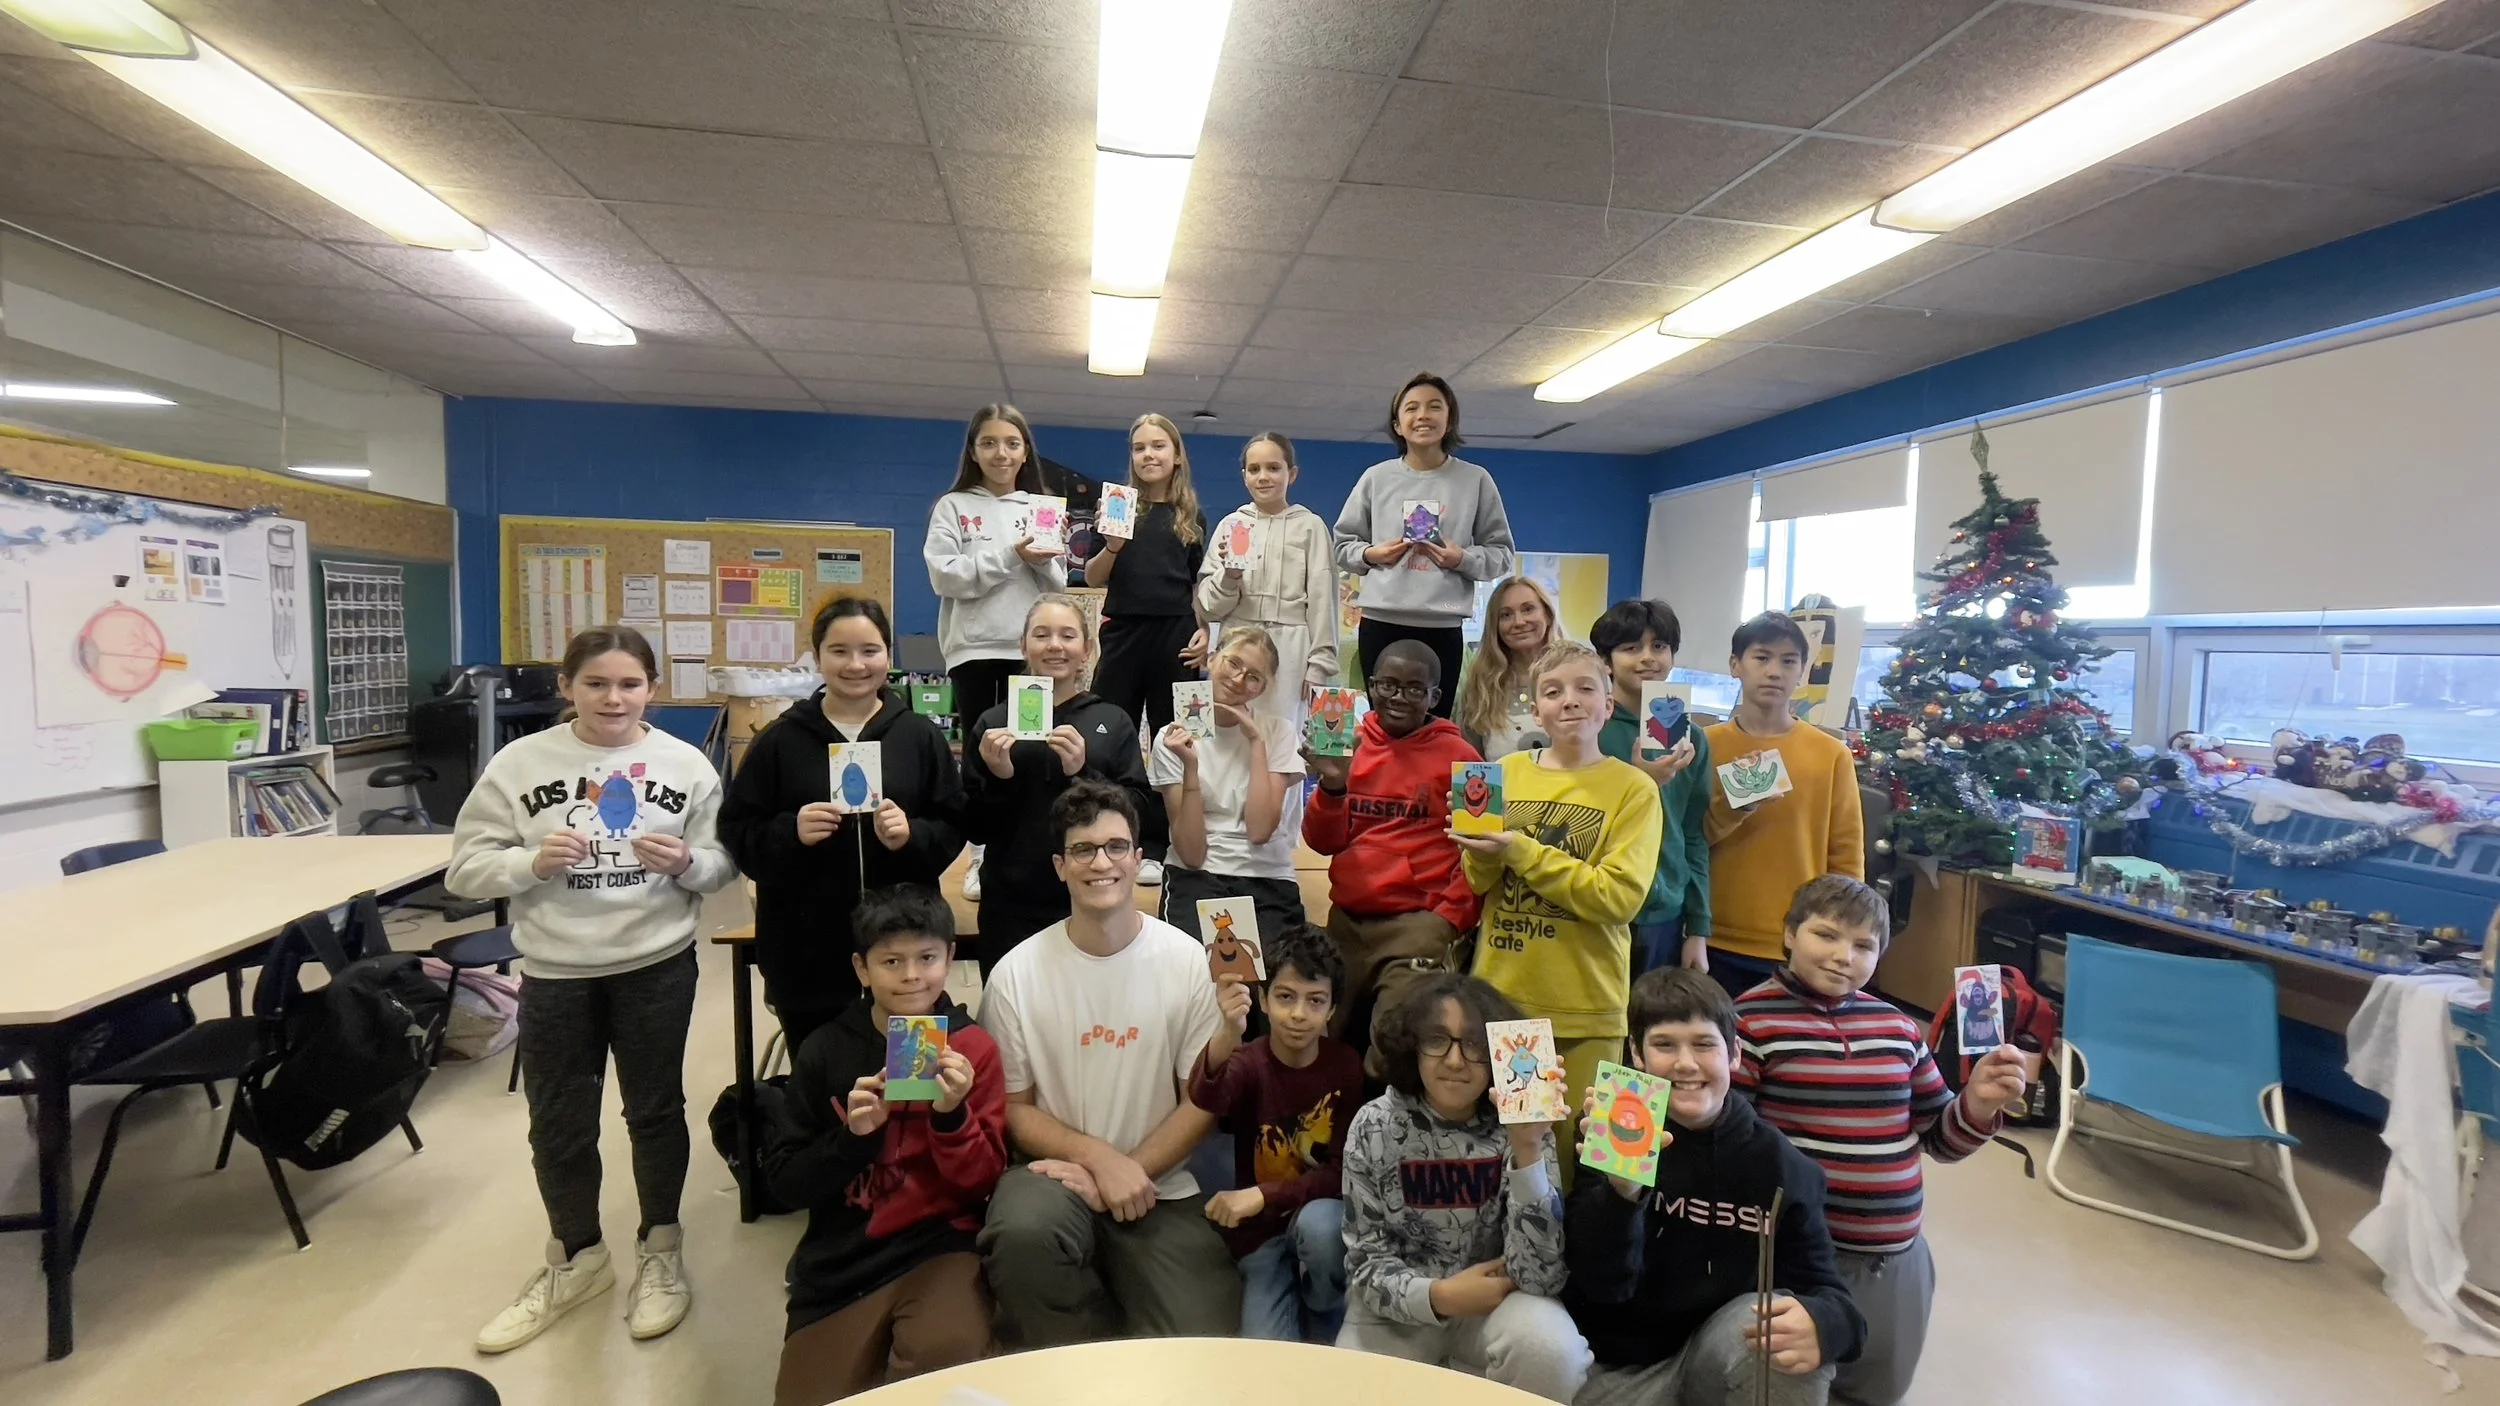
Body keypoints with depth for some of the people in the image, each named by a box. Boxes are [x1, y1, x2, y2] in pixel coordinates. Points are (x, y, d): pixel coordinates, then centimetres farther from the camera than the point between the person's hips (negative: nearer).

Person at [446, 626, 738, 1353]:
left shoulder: (685, 764, -6)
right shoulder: (520, 763, -5)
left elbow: (724, 864, -2)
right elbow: (465, 867, -3)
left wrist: (685, 862, -22)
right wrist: (532, 861, -21)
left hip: (657, 968, -1)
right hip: (556, 974, 1)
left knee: (655, 1111, 15)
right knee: (558, 1125, 16)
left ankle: (660, 1251, 37)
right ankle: (575, 1257, 41)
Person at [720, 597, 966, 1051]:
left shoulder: (921, 736, 2)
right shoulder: (780, 740, 2)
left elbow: (953, 829, 3)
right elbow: (737, 834, 2)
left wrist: (910, 836, -16)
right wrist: (790, 832, -16)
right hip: (805, 953, 0)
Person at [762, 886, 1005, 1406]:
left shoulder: (973, 1048, -5)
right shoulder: (826, 1050, -2)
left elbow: (982, 1183, -5)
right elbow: (782, 1180, -1)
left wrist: (952, 1115, -23)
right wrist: (851, 1134, -18)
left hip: (938, 1246, -2)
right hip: (839, 1265, 3)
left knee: (945, 1351, -29)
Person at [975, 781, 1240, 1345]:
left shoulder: (1188, 961, -6)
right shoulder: (1016, 975, -6)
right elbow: (1014, 1109, 0)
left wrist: (1128, 1172, -13)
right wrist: (1098, 1156, -15)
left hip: (1161, 1187, 0)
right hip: (1059, 1175, 0)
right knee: (1023, 1230, -34)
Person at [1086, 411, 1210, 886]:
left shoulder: (1191, 514, 9)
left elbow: (1200, 584, 12)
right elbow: (1093, 578, 4)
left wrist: (1205, 632, -1)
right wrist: (1111, 546, -14)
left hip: (1175, 635, 1)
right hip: (1124, 633, -1)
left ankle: (1157, 846, 15)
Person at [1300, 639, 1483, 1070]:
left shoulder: (1458, 755, -1)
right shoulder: (1349, 745, 9)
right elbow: (1323, 842, 8)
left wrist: (1448, 921, -10)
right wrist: (1332, 787, -9)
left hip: (1416, 921, -4)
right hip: (1345, 919, 4)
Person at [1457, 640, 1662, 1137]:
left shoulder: (1634, 789, -5)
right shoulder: (1507, 771, 4)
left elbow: (1619, 896, -15)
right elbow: (1479, 882, 5)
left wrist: (1521, 850, -19)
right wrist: (1482, 847, -17)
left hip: (1585, 1006, -2)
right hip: (1500, 990, 3)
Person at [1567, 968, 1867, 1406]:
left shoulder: (1778, 1163, -3)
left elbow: (1821, 1288, -6)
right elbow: (1602, 1284, -21)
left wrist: (1822, 1322, -30)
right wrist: (1620, 1190, -40)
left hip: (1736, 1353, 2)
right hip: (1627, 1366, -2)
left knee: (1796, 1327, -25)